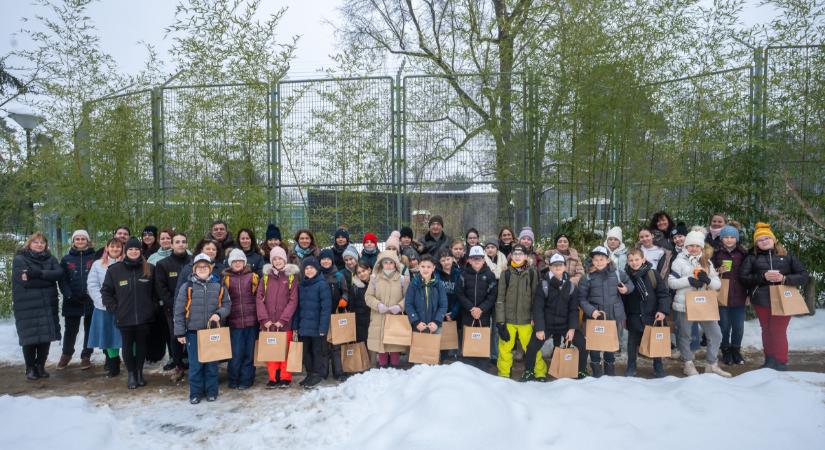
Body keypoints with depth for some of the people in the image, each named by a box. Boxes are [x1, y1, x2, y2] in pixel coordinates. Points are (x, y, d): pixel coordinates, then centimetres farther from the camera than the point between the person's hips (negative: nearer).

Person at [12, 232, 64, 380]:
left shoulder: (50, 259, 11)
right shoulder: (19, 259, 0)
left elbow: (59, 273, -8)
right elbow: (24, 281, -14)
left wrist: (37, 273, -20)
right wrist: (48, 278, -13)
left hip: (48, 305, 3)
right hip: (27, 306, -3)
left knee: (46, 336, 4)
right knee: (30, 337, 1)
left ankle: (41, 366, 18)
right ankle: (30, 368, 16)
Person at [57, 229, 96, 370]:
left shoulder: (95, 257, 2)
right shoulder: (66, 259, 7)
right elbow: (62, 280, 2)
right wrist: (69, 295, -12)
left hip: (91, 300, -1)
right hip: (72, 301, 1)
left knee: (89, 329, 7)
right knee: (71, 330, 10)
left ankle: (86, 356, 18)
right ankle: (66, 354, 28)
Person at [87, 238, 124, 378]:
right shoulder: (98, 264, 7)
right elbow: (92, 285, 3)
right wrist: (104, 302, -8)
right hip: (104, 309, 2)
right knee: (109, 336, 8)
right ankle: (113, 366, 20)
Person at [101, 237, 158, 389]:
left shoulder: (149, 269, 0)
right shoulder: (114, 269, -2)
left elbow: (155, 291, 8)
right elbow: (106, 291, 4)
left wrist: (152, 306, 3)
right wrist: (113, 308, -2)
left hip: (144, 317, 1)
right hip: (124, 318, 0)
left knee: (141, 345, 12)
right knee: (128, 346, 9)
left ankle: (139, 372, 26)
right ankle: (131, 374, 22)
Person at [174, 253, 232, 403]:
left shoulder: (219, 286, 1)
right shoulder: (187, 287, -3)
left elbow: (227, 305, 8)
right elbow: (179, 311, -2)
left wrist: (219, 314, -14)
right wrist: (180, 333, -4)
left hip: (213, 331, 1)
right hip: (193, 331, -1)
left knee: (212, 363, 9)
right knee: (195, 364, 5)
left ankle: (211, 391, 22)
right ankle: (195, 393, 18)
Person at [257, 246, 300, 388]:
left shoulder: (292, 276, 1)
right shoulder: (266, 277, 8)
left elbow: (293, 300, -5)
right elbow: (259, 298, 3)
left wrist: (282, 319, -13)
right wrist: (264, 319, -8)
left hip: (285, 321, -2)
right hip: (268, 322, 2)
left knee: (285, 349, 2)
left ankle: (285, 377, 13)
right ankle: (273, 377, 15)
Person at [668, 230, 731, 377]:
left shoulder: (707, 262, 11)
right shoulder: (680, 261, -3)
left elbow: (718, 284, 8)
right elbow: (671, 282, -9)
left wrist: (707, 280, -14)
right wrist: (689, 280, -20)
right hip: (684, 304, -4)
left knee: (715, 334, 6)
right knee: (685, 335, 8)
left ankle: (712, 365, 22)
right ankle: (688, 364, 24)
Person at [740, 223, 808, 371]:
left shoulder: (787, 256, 6)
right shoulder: (752, 258, 7)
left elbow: (804, 276, 3)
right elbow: (743, 277, -2)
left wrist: (784, 278, -15)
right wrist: (763, 276, -17)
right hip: (762, 300, 1)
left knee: (779, 331, -1)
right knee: (767, 330, 9)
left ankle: (781, 364, 10)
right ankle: (770, 361, 21)